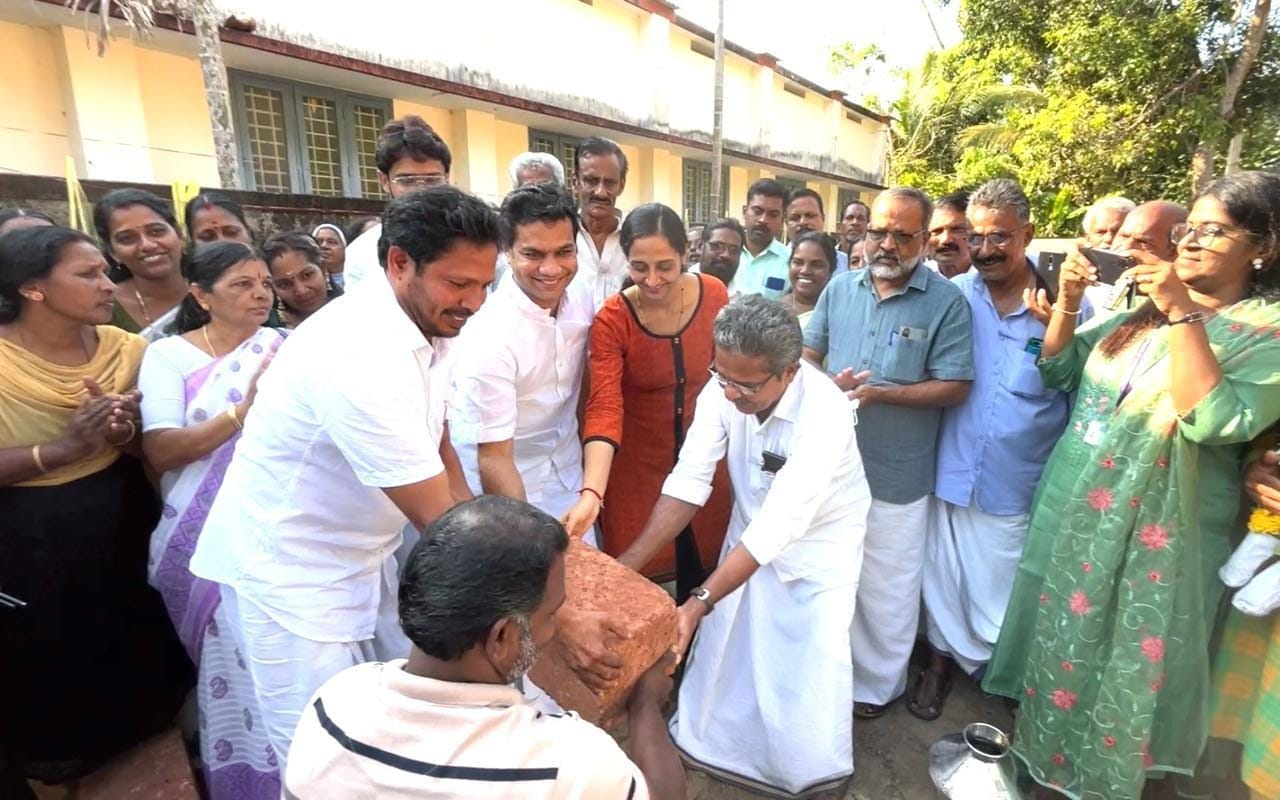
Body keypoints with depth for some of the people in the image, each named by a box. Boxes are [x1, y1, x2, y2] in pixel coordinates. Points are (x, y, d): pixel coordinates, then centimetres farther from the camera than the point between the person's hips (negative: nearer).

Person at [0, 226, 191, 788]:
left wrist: (124, 434, -17)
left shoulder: (124, 348, -3)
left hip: (125, 527, 4)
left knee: (142, 659, 19)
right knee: (53, 681, 16)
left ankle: (145, 751, 46)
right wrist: (63, 448, -28)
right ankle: (56, 771, 44)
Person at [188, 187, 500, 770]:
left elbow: (435, 441, 8)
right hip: (288, 570, -7)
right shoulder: (361, 356, -31)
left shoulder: (429, 326, -4)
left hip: (363, 555, 8)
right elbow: (436, 519, -28)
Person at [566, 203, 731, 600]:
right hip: (638, 464, -3)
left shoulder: (714, 295, -9)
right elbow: (604, 408, -26)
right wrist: (591, 493, -38)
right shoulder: (611, 319, -19)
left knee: (702, 567, 19)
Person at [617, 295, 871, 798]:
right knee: (724, 647, 14)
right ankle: (704, 738, 40)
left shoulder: (824, 414, -35)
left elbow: (778, 526, -38)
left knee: (810, 663, 1)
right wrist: (628, 562, -28)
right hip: (752, 530, 4)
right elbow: (689, 481, -22)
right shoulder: (725, 387, -22)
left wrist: (697, 604, -42)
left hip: (818, 541, -4)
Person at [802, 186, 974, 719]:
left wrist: (878, 393, -21)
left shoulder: (946, 302, -9)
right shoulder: (840, 288, 3)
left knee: (887, 590, 13)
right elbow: (806, 355, 8)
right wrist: (830, 386, -13)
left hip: (897, 475, -4)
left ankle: (879, 684, 37)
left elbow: (954, 388, -13)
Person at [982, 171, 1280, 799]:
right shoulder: (1145, 309, 7)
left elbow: (1218, 421, -26)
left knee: (1123, 657, 11)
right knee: (1063, 635, 20)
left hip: (1153, 531, -6)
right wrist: (1067, 304, -6)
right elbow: (1058, 372, 8)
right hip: (1074, 511, 6)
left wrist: (1183, 315, -25)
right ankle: (1048, 746, 43)